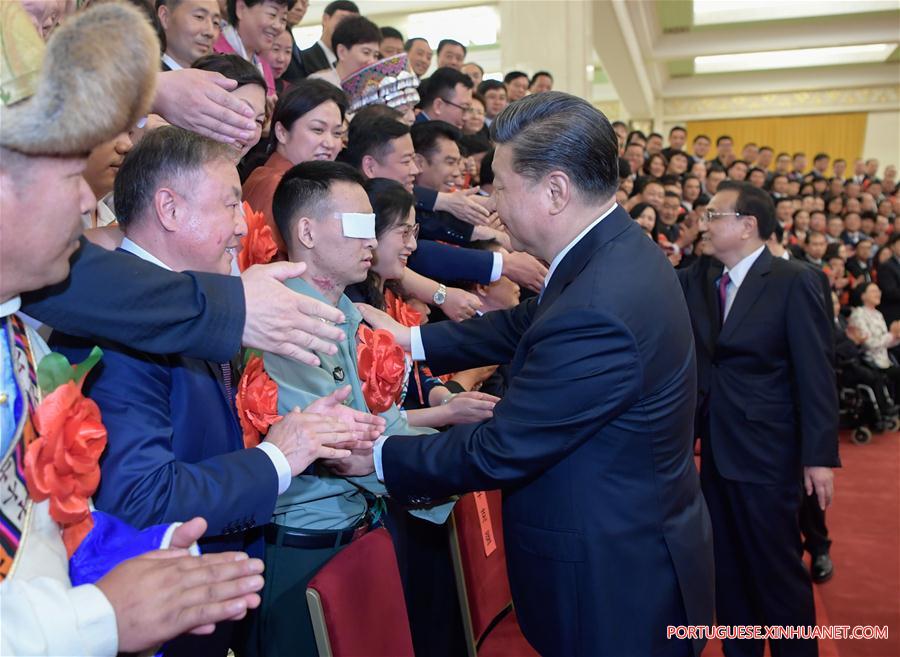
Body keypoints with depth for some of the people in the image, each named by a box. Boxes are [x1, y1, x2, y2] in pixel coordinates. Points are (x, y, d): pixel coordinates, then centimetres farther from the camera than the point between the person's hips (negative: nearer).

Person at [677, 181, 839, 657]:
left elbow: (816, 374, -13)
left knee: (777, 569, 7)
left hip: (766, 451, -6)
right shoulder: (697, 278, 7)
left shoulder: (795, 282, -11)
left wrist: (819, 455, -15)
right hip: (715, 449, 6)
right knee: (727, 567, 18)